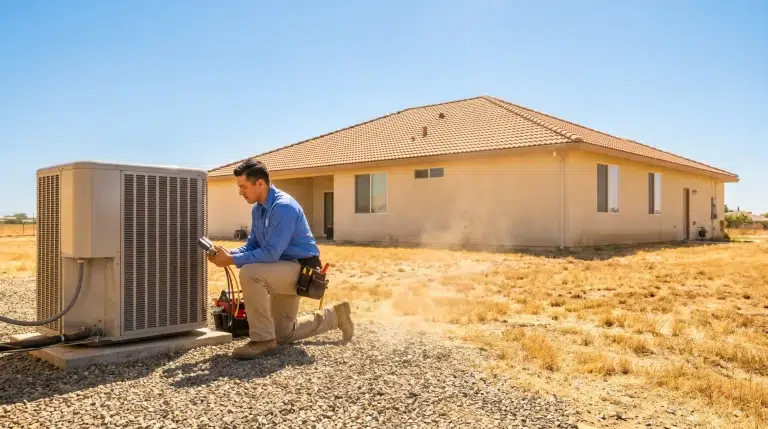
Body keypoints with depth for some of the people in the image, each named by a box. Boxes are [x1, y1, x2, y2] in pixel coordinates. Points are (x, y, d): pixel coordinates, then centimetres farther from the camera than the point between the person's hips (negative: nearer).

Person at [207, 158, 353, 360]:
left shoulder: (283, 207, -25)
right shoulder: (258, 208, 5)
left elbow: (270, 253, -30)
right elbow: (252, 245, 10)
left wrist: (232, 260, -25)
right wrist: (229, 253, -9)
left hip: (300, 268, -10)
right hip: (285, 270, 10)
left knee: (249, 273, -33)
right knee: (284, 335, 15)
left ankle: (263, 340, -20)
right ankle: (334, 315, 30)